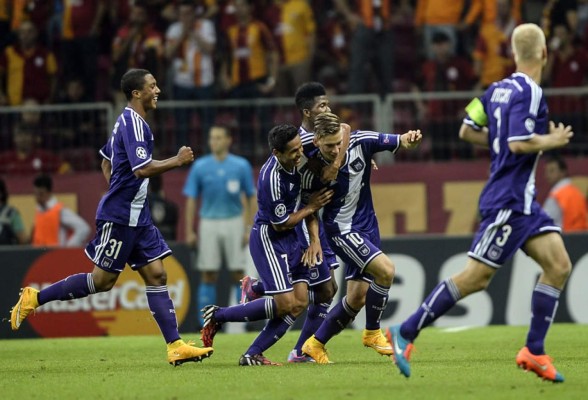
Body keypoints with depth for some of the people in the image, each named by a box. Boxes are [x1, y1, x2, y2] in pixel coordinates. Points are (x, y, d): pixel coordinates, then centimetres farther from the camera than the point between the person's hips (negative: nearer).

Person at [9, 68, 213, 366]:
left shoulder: (127, 122, 15)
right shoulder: (134, 123, -16)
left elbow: (106, 161, 26)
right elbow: (143, 169, -26)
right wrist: (177, 160, -15)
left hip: (136, 216, 10)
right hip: (119, 217, -10)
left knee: (156, 275, 2)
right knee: (103, 280, -3)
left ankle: (176, 346, -2)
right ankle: (35, 298, 7)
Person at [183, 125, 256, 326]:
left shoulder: (241, 166, 0)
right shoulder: (200, 167, 1)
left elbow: (251, 198, 4)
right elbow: (191, 199, 4)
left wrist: (250, 229, -2)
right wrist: (189, 232, 0)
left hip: (234, 222, 0)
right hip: (209, 224, 0)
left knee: (238, 273, -1)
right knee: (208, 274, -1)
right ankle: (205, 323, 3)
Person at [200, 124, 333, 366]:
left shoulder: (296, 162, -2)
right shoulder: (272, 178, -28)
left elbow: (310, 204, 11)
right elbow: (280, 224, -18)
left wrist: (314, 239, 1)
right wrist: (310, 207, -9)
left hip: (289, 238, 9)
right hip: (268, 239, -9)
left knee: (300, 302, 0)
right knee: (285, 304, -13)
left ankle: (252, 355, 3)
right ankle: (217, 316, 1)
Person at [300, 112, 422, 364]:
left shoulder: (360, 142, -13)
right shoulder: (312, 170, -19)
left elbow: (399, 143, -6)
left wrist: (409, 139, -28)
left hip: (367, 227, 5)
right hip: (341, 228, -5)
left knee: (357, 298, 7)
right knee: (385, 269, -25)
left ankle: (316, 344, 24)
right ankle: (372, 333, -6)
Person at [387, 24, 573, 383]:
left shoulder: (499, 89, 10)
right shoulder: (528, 93, -17)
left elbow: (468, 131, 14)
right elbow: (519, 144, -25)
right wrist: (552, 140, -10)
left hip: (522, 201, 10)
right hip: (509, 201, -10)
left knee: (559, 266, 3)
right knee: (476, 277, -7)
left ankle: (534, 352, 3)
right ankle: (406, 333, 0)